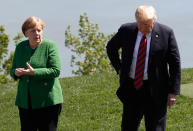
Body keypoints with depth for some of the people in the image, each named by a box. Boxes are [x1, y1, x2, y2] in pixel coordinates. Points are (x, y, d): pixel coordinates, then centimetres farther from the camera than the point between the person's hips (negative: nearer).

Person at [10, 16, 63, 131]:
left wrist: (34, 72, -25)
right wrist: (16, 73, -11)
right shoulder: (20, 47, 9)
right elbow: (13, 70, 14)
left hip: (47, 101, -5)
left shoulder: (50, 46, -6)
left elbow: (56, 71, -14)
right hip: (25, 102, 5)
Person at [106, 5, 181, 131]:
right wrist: (119, 68, 5)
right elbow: (111, 47, 17)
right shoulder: (126, 30, -3)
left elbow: (175, 63, -4)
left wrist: (173, 91, -7)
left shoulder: (166, 33, -10)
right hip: (131, 87, 3)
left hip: (154, 91, -2)